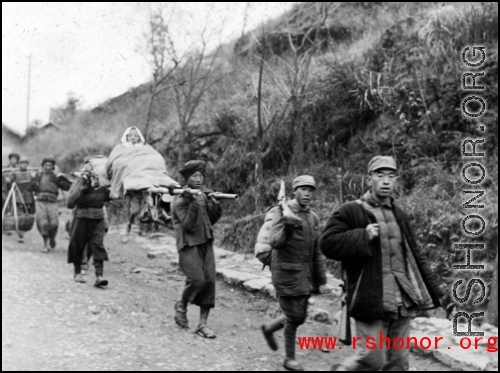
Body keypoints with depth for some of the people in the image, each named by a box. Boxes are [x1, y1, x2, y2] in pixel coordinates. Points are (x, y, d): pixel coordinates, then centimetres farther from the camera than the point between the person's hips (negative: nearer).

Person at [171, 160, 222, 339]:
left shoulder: (204, 196, 13)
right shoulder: (180, 200, -8)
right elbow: (188, 225, -17)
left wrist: (216, 206, 0)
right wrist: (194, 204, -26)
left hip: (205, 243, 6)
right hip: (189, 245, -6)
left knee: (209, 281, -2)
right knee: (197, 280, -17)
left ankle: (202, 324, 4)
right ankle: (181, 306, 14)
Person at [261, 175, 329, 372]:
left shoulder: (313, 217, 9)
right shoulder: (281, 212, -10)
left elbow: (317, 251, 12)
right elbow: (275, 243, -21)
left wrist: (322, 280, 10)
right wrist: (288, 227, -39)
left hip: (306, 274, 6)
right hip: (287, 273, -6)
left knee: (299, 317, 11)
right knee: (294, 317, -2)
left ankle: (269, 328, 37)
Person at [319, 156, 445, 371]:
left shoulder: (399, 215, 16)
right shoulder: (350, 212, -4)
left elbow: (415, 255, 20)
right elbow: (328, 243, -12)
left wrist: (434, 290, 16)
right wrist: (363, 236, -19)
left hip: (402, 301, 6)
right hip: (371, 301, -6)